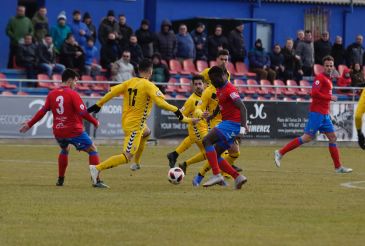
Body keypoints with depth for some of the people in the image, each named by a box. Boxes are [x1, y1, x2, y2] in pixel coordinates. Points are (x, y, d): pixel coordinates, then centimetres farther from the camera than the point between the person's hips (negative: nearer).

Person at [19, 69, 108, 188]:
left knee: (65, 149, 34)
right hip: (74, 132, -6)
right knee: (92, 150, 5)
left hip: (58, 132, 6)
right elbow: (83, 112, -16)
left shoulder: (52, 94, 4)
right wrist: (95, 122, -2)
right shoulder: (72, 94, -12)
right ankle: (97, 181, -6)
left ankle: (60, 180, 33)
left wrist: (29, 124, 14)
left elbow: (43, 111, 5)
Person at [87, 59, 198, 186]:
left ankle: (137, 162, 40)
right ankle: (97, 168, -23)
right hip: (135, 125, -8)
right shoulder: (149, 86, -14)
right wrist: (176, 111, -15)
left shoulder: (129, 82, 4)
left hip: (125, 121, 9)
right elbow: (161, 102, -24)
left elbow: (112, 92, 0)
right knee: (126, 157, -9)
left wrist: (98, 105, 9)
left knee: (146, 132, 38)